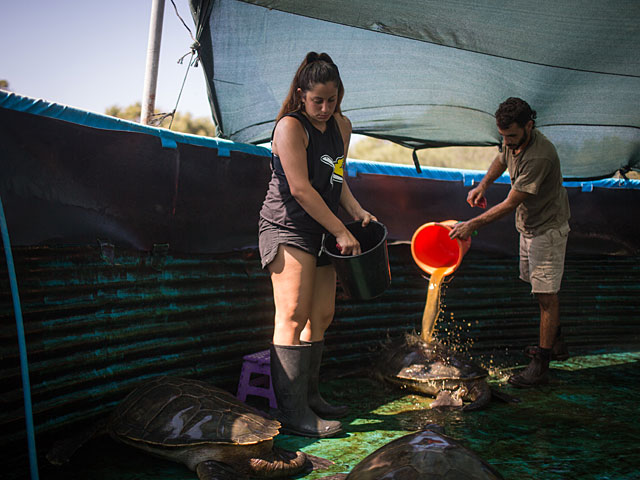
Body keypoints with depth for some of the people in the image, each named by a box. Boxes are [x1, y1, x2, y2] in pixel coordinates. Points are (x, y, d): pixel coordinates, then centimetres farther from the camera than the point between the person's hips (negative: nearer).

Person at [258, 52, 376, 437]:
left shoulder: (342, 126, 13)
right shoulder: (290, 127, -12)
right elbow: (300, 188, -19)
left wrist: (358, 212, 6)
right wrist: (341, 231, -17)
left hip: (320, 233, 8)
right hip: (287, 229, -8)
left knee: (322, 316, 9)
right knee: (293, 318, -12)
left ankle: (310, 397, 19)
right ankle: (293, 412, -12)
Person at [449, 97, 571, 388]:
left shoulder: (539, 156, -32)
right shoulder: (514, 141, -4)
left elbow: (511, 203, -29)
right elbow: (501, 160, 22)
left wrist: (472, 225, -25)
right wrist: (483, 185, 5)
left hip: (548, 230, -9)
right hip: (528, 227, 9)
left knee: (546, 296, -6)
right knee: (540, 290, 18)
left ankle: (540, 366, -2)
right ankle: (555, 343, 34)